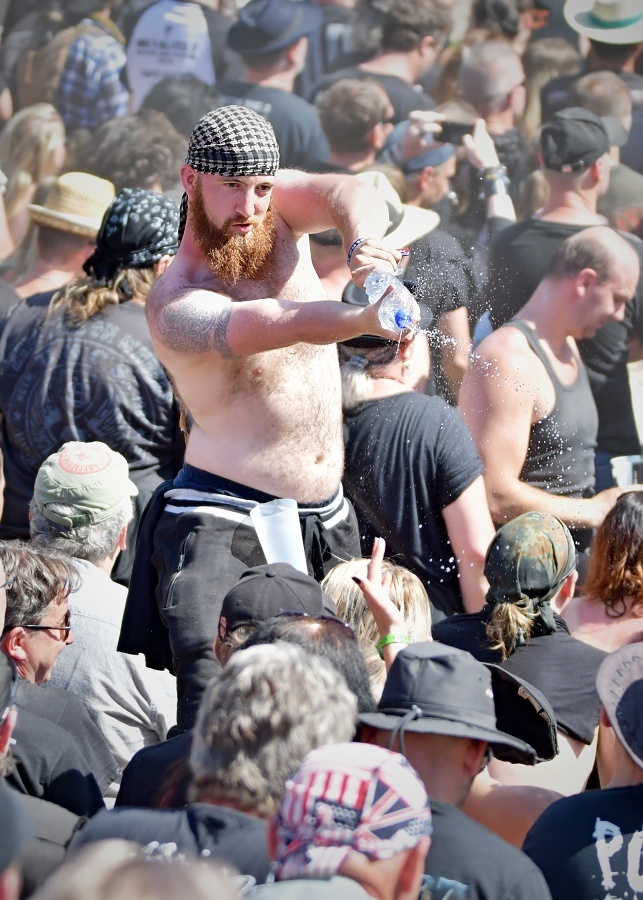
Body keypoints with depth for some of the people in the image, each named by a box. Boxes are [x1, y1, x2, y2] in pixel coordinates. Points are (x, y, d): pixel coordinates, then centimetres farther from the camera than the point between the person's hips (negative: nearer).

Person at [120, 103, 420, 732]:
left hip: (325, 520, 6)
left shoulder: (278, 211, 1)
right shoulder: (175, 304, -17)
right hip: (221, 522, -6)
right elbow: (275, 324, -36)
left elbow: (350, 196, -19)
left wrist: (363, 245, -44)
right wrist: (368, 318, -55)